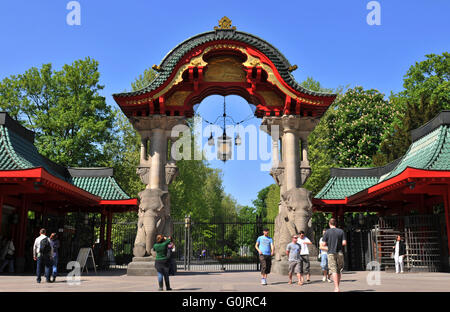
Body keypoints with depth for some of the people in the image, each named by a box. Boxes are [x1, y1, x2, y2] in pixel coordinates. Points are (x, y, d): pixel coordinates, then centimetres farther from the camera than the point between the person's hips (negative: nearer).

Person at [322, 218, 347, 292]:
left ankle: (336, 288, -13)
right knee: (338, 271, 13)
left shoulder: (327, 232, -2)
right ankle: (337, 287, 17)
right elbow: (344, 243, -4)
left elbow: (324, 244, -5)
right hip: (340, 253, 2)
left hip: (331, 253, -2)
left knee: (334, 271, -4)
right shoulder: (341, 231, 2)